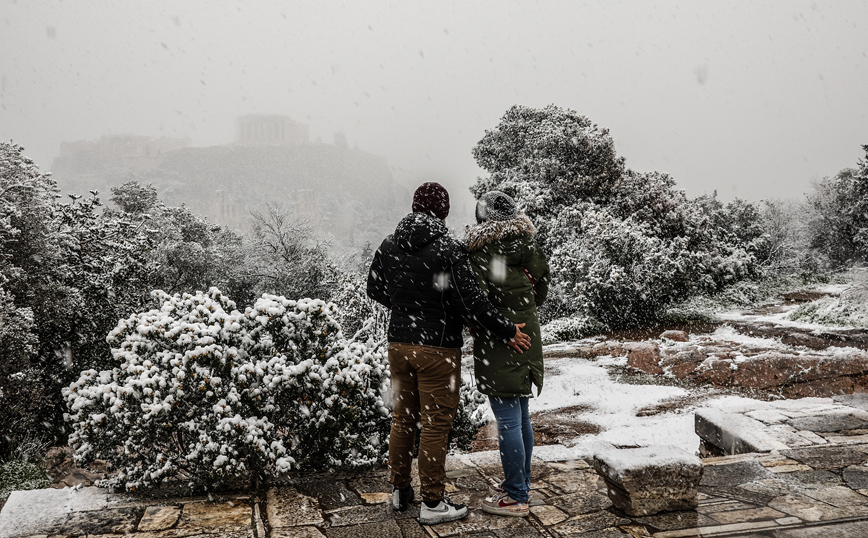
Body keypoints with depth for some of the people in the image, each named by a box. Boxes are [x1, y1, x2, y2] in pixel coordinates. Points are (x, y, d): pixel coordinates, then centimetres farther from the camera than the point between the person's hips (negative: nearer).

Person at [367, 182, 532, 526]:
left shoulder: (389, 246, 4)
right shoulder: (448, 248, -16)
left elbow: (375, 289, 16)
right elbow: (471, 300, -19)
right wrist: (506, 332, -8)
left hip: (399, 345, 6)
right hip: (437, 349, -6)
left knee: (402, 419, 17)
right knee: (435, 424, 3)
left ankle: (400, 491, 29)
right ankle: (432, 503, 11)